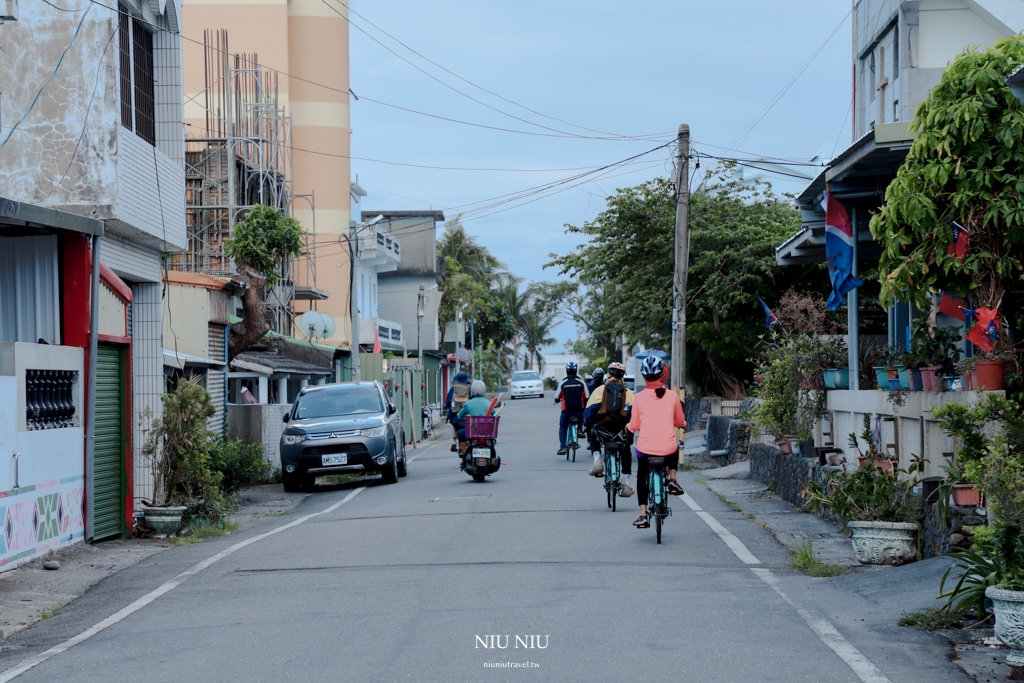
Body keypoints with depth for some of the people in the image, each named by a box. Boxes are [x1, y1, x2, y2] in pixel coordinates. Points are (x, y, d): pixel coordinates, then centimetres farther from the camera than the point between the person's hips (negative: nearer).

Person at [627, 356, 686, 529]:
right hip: (668, 449, 1)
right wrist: (683, 423, 35)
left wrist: (628, 426, 27)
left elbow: (634, 425, 4)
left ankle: (643, 515, 16)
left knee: (641, 478, 24)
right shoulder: (672, 396, -2)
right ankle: (672, 479, 24)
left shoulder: (639, 397, -4)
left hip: (645, 449, 0)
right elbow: (680, 421, 12)